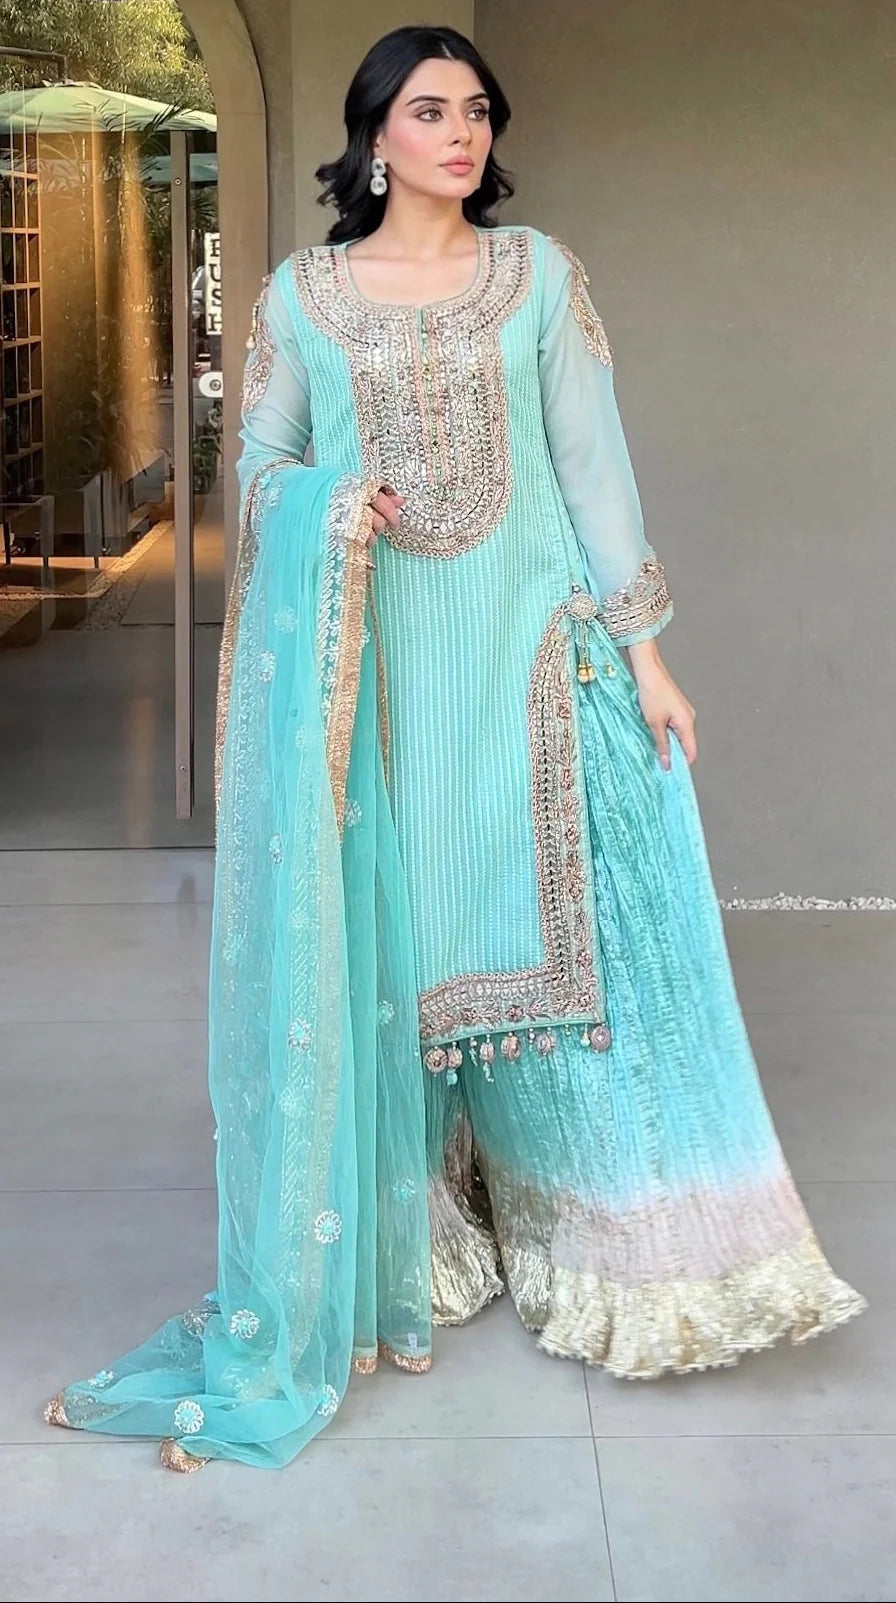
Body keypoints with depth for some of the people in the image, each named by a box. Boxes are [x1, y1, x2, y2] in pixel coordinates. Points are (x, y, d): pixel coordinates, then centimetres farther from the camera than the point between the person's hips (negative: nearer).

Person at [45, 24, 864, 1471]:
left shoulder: (540, 274, 6)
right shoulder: (300, 295, 7)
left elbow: (592, 460, 3)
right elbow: (257, 466, 10)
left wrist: (641, 648, -3)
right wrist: (326, 510, -14)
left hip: (530, 658, 0)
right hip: (369, 667, 0)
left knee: (552, 940, 0)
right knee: (370, 946, 0)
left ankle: (616, 1259, 12)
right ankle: (384, 1256, 13)